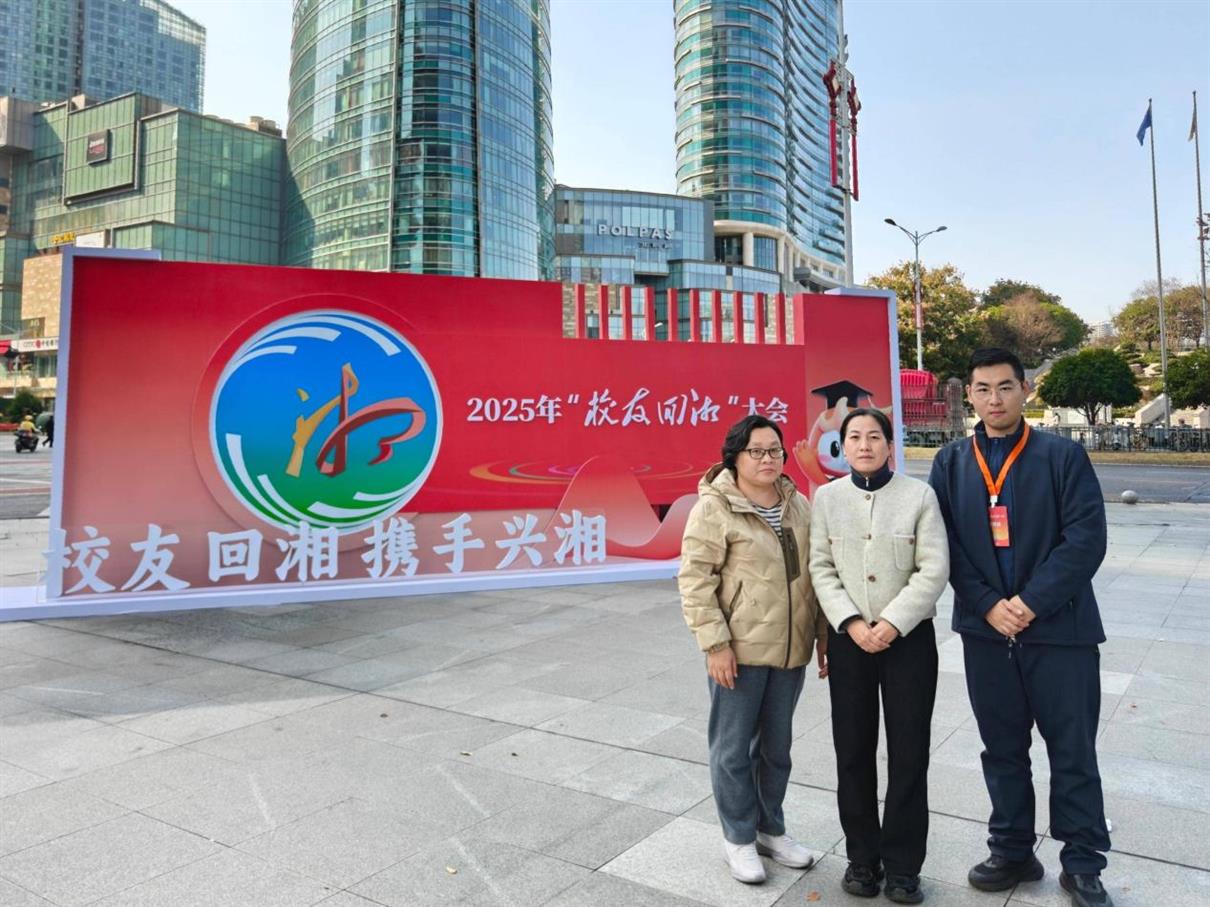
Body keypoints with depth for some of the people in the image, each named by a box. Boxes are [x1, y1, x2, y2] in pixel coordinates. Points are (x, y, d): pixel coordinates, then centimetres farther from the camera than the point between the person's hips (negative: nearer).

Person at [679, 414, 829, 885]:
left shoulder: (798, 504, 8)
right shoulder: (714, 507, -11)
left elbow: (814, 572, 15)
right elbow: (694, 580, -13)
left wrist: (824, 632, 13)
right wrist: (715, 642, -17)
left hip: (791, 649, 6)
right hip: (739, 649, -5)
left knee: (777, 744, 17)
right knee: (733, 746, 7)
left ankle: (771, 829, 36)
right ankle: (739, 838, 26)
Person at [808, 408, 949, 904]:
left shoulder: (919, 494, -5)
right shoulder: (826, 497, 1)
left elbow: (934, 570, -9)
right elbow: (821, 569, -1)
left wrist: (892, 623, -16)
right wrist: (851, 623, -13)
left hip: (909, 638, -1)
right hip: (848, 639, 2)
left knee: (908, 752, 6)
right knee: (853, 751, 9)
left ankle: (902, 865, 22)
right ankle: (862, 856, 26)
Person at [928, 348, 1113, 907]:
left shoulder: (1062, 456, -4)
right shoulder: (951, 463, 4)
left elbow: (1086, 538, -11)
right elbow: (947, 547, 0)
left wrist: (1031, 603, -16)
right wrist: (990, 606, -11)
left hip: (1059, 629, -2)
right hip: (985, 630, 3)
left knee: (1073, 753, 8)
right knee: (1002, 749, 14)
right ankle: (1012, 853, 30)